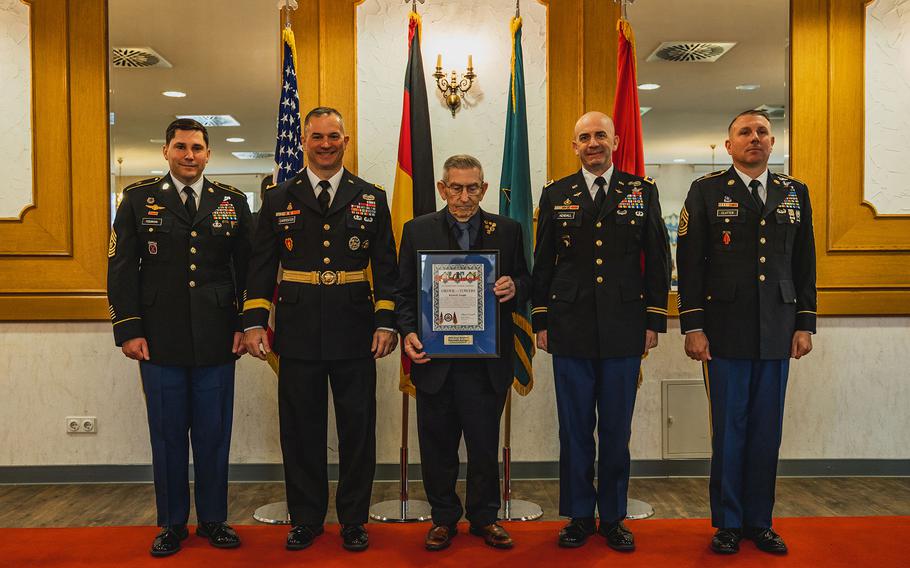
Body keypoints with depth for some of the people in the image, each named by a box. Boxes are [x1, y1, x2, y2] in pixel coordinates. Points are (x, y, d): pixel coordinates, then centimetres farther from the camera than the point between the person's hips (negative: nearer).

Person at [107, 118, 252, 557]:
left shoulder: (232, 202, 8)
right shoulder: (138, 199, 5)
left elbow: (247, 269, 8)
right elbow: (121, 268, 3)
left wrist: (245, 324, 2)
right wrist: (128, 330, -4)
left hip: (217, 340, 1)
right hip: (160, 339, 0)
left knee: (214, 434, 8)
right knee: (167, 435, 9)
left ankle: (213, 519, 24)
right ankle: (172, 524, 24)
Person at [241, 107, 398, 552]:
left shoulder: (371, 198, 7)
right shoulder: (278, 200, 7)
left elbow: (385, 267, 4)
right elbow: (261, 266, 6)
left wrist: (386, 323, -4)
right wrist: (254, 322, -3)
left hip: (354, 336, 0)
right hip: (298, 336, 1)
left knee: (357, 431, 7)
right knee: (301, 431, 9)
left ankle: (353, 520, 23)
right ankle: (305, 519, 25)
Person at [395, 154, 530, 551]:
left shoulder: (507, 231, 5)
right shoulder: (417, 231, 4)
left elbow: (524, 281, 9)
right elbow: (404, 292, 4)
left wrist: (514, 287, -14)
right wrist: (408, 333, -11)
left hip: (487, 361, 0)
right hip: (434, 358, 0)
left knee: (485, 445, 10)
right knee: (437, 445, 11)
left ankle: (484, 517, 29)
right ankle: (444, 517, 29)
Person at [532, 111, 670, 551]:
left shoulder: (643, 192, 7)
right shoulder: (555, 195, 8)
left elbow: (657, 262, 6)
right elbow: (542, 263, 8)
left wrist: (654, 321, 2)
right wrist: (541, 322, 5)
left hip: (624, 330, 0)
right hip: (570, 330, 1)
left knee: (616, 428, 7)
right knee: (575, 428, 7)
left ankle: (613, 517, 22)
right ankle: (579, 515, 21)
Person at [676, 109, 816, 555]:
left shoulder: (795, 193, 12)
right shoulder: (707, 191, 2)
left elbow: (805, 264, 13)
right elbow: (689, 263, -2)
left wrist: (805, 324, 7)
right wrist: (692, 327, -7)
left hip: (777, 334, 3)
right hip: (726, 331, -3)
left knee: (767, 431, 8)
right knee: (729, 430, 4)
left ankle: (759, 522, 22)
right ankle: (728, 523, 17)